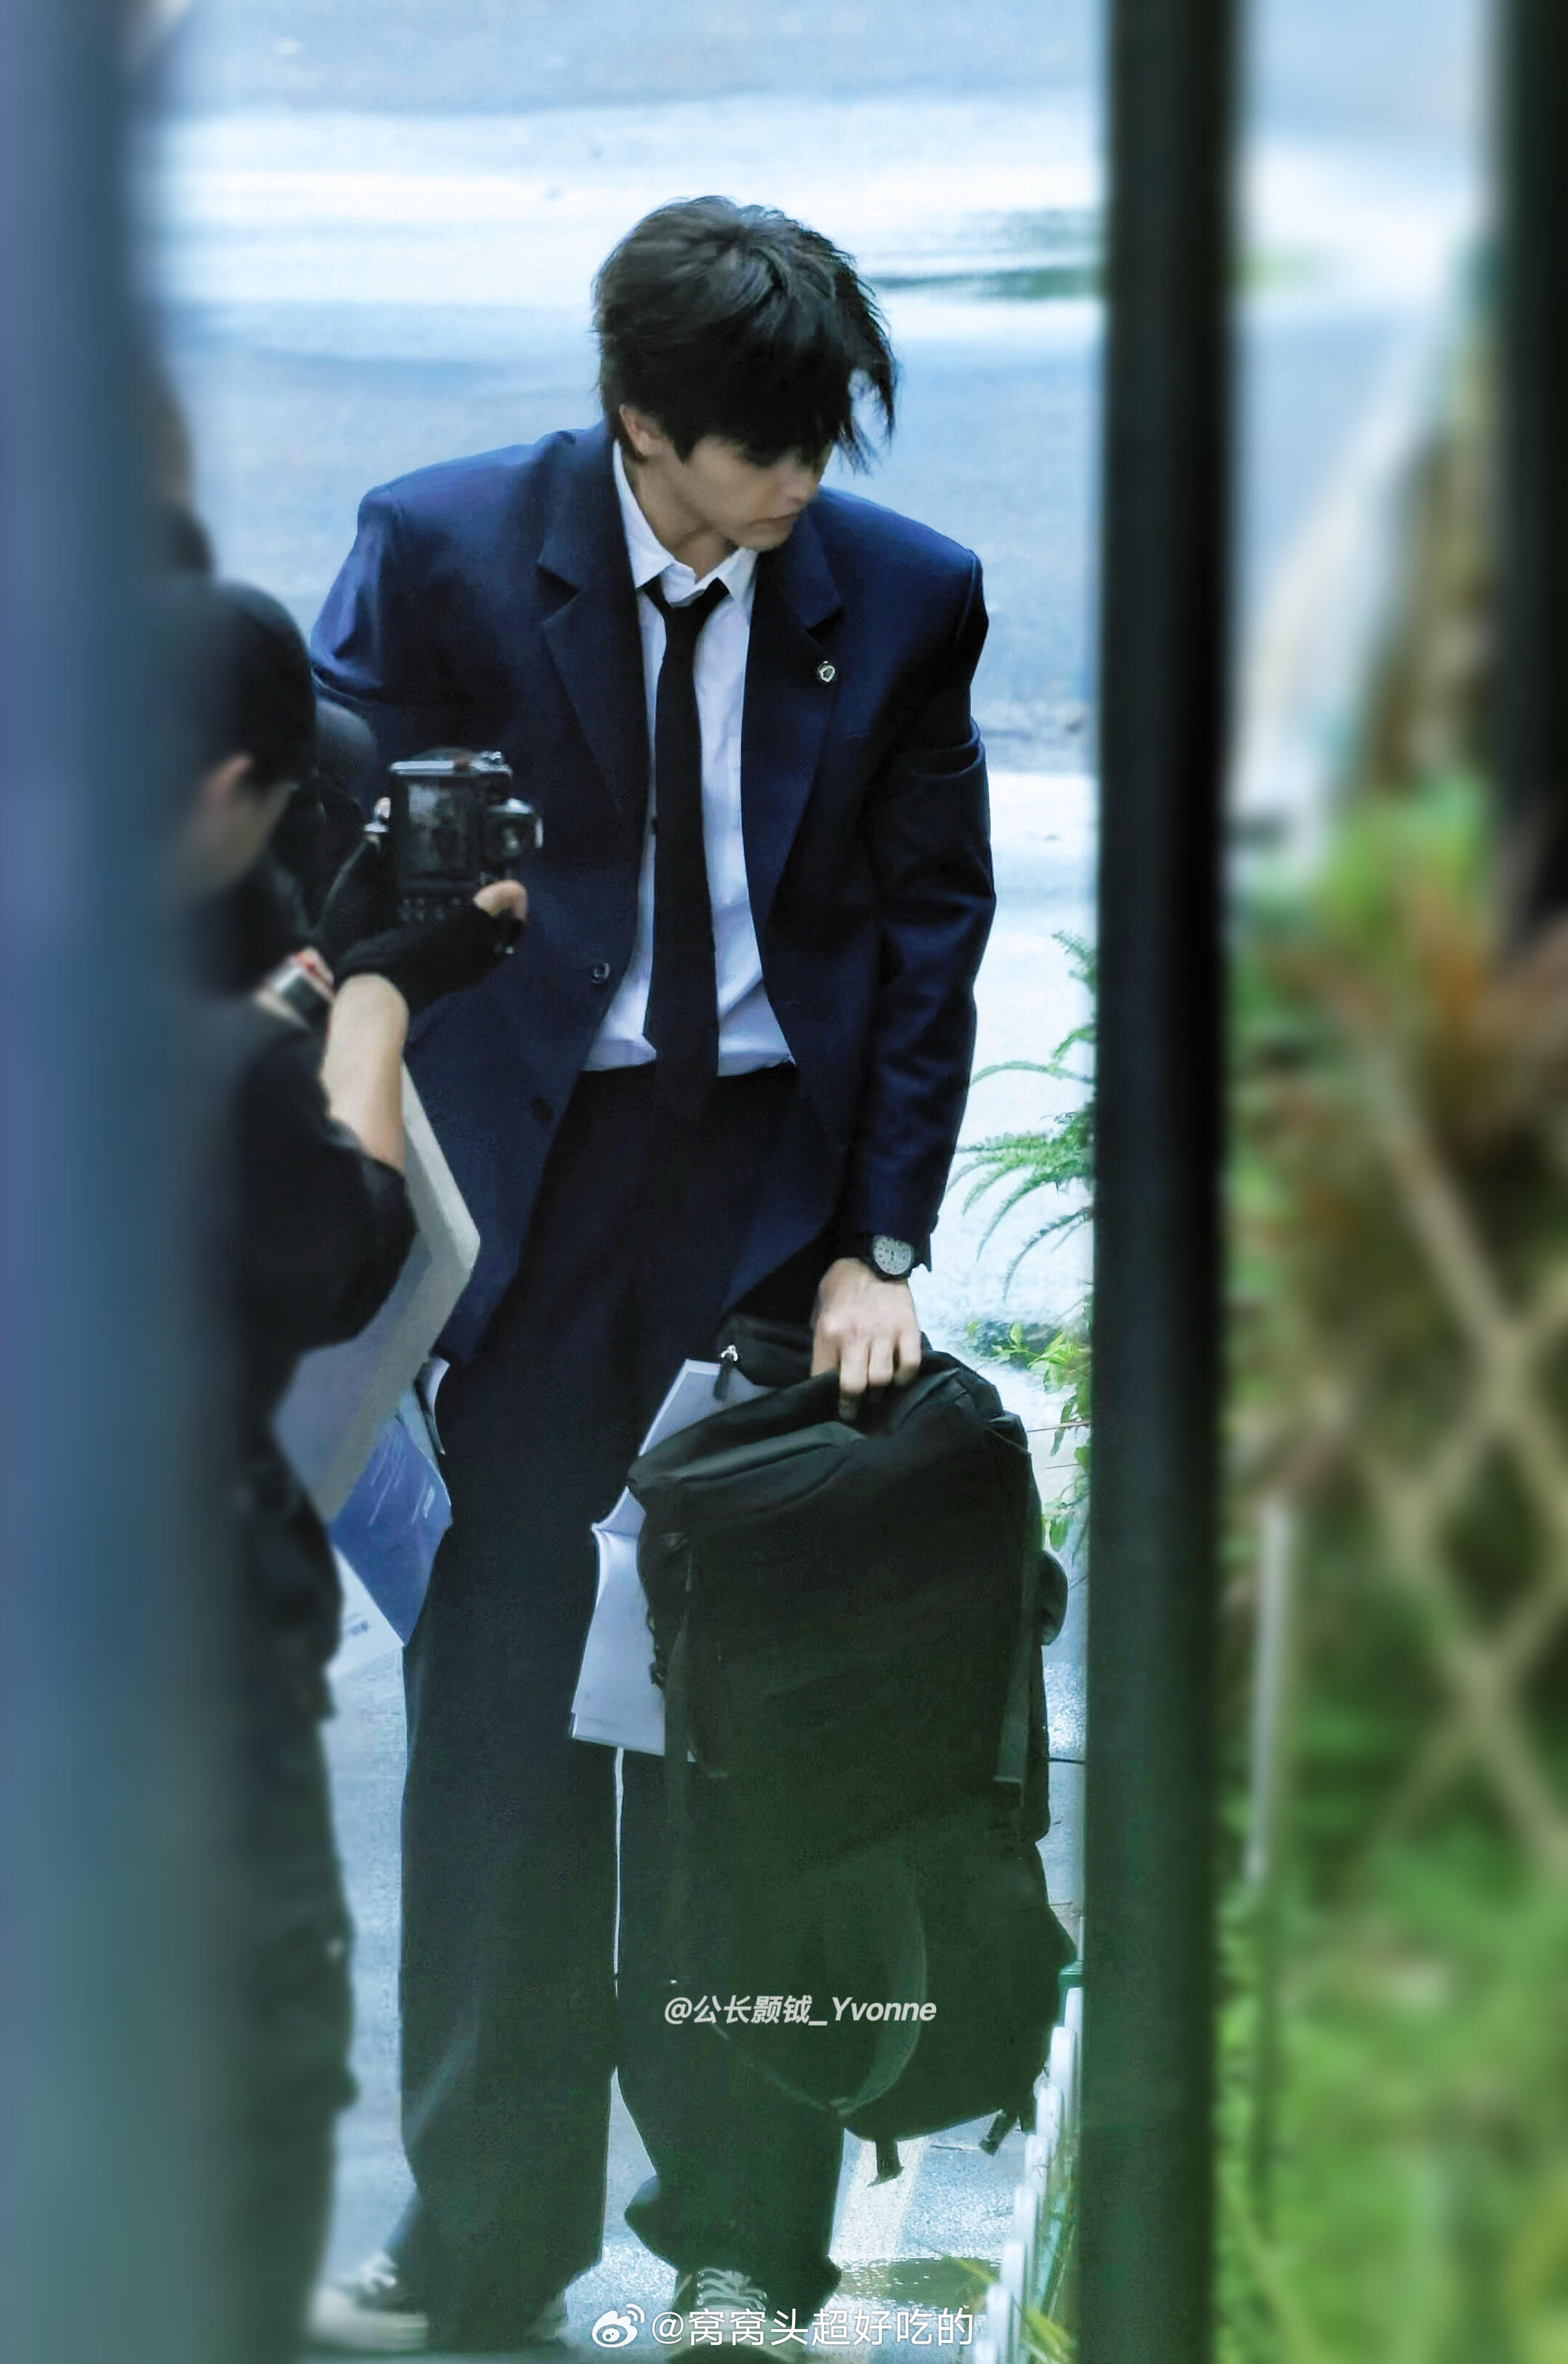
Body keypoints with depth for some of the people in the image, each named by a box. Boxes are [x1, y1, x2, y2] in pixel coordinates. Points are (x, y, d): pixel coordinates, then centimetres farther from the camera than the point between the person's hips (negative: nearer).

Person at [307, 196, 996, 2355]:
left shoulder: (901, 596, 0)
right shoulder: (442, 553, -4)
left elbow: (933, 923, 4)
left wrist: (882, 1244, -2)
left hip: (780, 1187, 0)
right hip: (535, 1183, 0)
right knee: (500, 1695, 4)